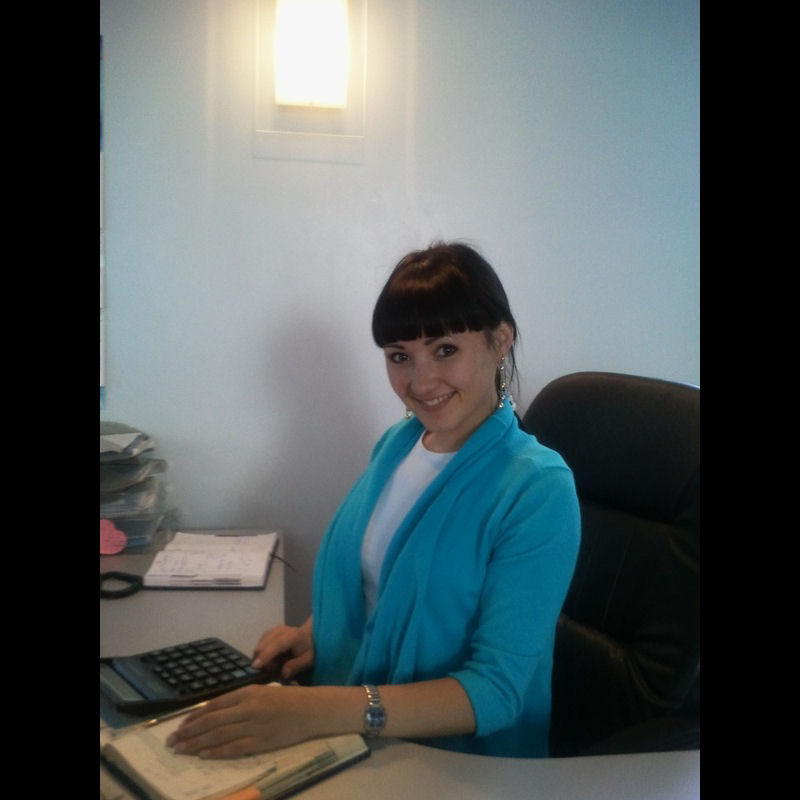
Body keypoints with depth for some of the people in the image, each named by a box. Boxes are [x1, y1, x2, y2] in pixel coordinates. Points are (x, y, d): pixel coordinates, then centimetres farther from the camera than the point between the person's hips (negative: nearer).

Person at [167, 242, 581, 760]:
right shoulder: (397, 443, 2)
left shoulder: (538, 491, -19)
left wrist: (324, 711, -30)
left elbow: (497, 691, -21)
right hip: (351, 736, 6)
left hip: (464, 762, -5)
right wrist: (314, 630, -1)